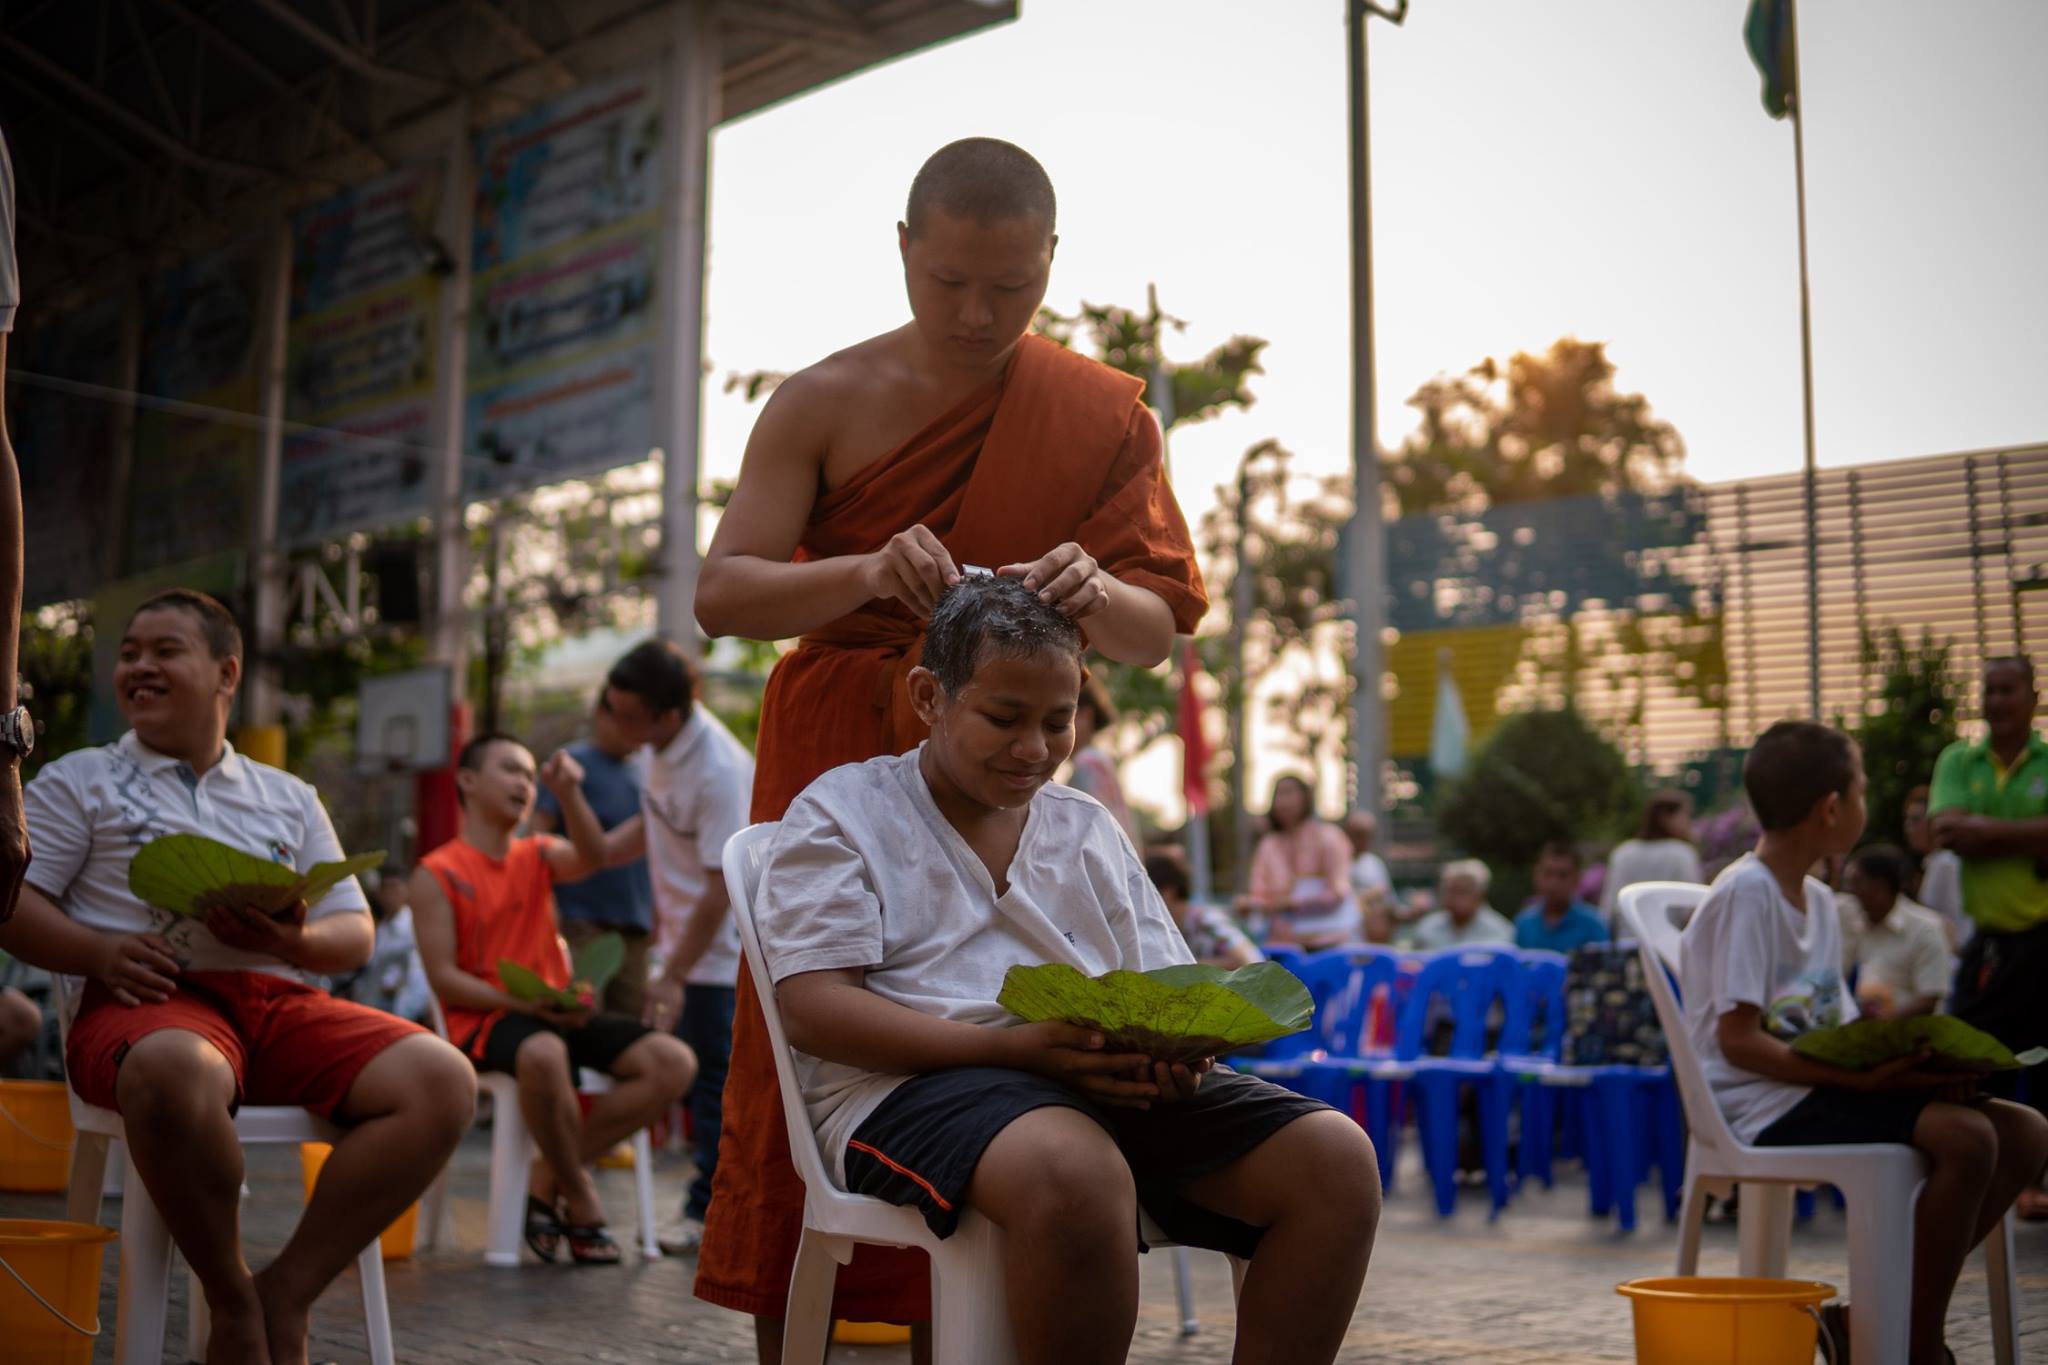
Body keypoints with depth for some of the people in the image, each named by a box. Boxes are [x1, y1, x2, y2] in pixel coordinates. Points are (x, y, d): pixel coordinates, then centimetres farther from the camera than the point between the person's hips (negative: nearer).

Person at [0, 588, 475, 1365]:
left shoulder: (290, 799, 25)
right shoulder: (79, 783, 19)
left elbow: (354, 935, 19)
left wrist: (298, 941, -5)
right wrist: (100, 953, -12)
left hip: (283, 1001, 4)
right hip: (154, 1001, -3)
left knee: (442, 1079, -25)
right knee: (175, 1071, -43)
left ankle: (288, 1292, -14)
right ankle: (231, 1299, -18)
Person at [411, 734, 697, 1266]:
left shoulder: (538, 856, 17)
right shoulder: (437, 873, 1)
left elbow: (592, 857, -7)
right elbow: (443, 977, -7)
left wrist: (568, 795, -23)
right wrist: (520, 1003, -19)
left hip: (557, 1012, 6)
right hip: (485, 1019, -6)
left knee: (674, 1063, -14)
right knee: (543, 1055, -42)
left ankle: (548, 1178, -7)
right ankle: (582, 1201, -17)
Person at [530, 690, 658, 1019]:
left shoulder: (640, 774, 16)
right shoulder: (574, 762, -3)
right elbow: (538, 828, -9)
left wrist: (655, 915, 19)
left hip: (633, 923, 6)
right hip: (582, 916, -6)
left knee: (632, 1014, 5)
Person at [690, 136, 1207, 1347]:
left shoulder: (1107, 417, 4)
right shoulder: (826, 403, 1)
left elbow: (1157, 635, 1)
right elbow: (723, 594, -6)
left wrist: (1095, 595, -23)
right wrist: (865, 574, -26)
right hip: (833, 769, 0)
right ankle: (789, 1340, 5)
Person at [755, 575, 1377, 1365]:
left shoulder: (1090, 830, 24)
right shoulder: (840, 815, 6)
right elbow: (813, 1011, -7)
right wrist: (1011, 1048, -19)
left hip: (1122, 1086, 6)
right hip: (918, 1086, -5)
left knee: (1336, 1157, -17)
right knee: (1077, 1173, -40)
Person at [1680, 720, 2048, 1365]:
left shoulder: (1819, 899, 16)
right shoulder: (1745, 894, -12)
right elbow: (1739, 1042, -18)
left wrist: (1898, 1061, -5)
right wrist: (1864, 1077, -24)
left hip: (1820, 1087, 9)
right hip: (1765, 1106, -9)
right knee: (1965, 1138, -27)